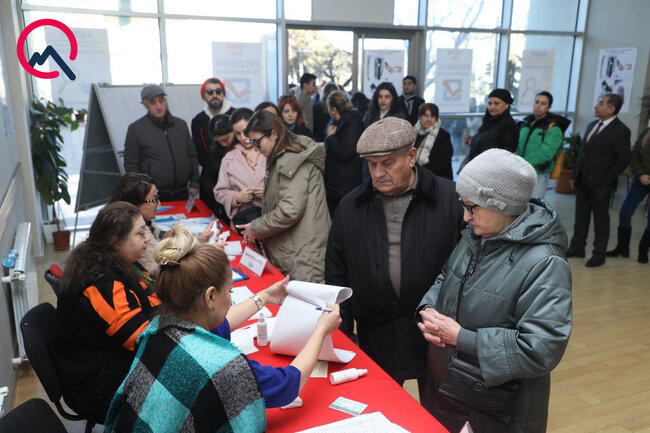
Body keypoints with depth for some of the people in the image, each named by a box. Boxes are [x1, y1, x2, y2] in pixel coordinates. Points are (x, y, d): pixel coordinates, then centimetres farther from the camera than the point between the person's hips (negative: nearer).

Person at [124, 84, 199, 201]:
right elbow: (131, 165, -1)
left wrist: (194, 183, 6)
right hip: (153, 196, -3)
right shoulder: (136, 129, 0)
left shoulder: (181, 124, 11)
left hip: (182, 193, 3)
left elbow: (192, 156, 14)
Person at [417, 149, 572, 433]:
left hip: (501, 402, -7)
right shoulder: (474, 235, -2)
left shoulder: (544, 264, -26)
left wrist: (461, 337, -26)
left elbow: (541, 350, -29)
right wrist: (428, 309, -10)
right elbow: (446, 279, 11)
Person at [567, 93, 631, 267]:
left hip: (601, 185, -6)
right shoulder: (592, 126, 11)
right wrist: (574, 174, 11)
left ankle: (599, 254, 18)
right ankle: (577, 248, 26)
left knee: (600, 220, 6)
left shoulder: (620, 131, -11)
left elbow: (624, 159, -12)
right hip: (583, 181, 7)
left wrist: (607, 178, -15)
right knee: (581, 216, 14)